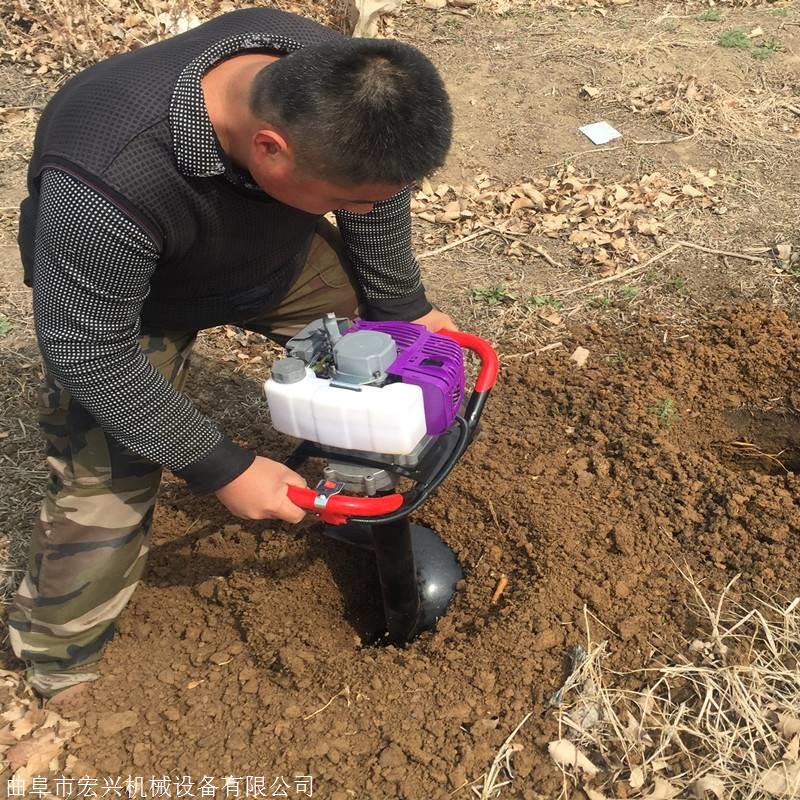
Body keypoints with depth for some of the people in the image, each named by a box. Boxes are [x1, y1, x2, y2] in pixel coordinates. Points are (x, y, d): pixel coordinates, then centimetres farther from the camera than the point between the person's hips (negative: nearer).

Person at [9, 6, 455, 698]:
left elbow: (379, 186, -7)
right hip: (121, 298, -5)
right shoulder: (105, 187, -46)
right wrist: (221, 468, -27)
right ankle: (59, 661, 20)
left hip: (272, 252, 5)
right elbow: (89, 354, -32)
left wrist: (405, 306, 2)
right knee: (106, 488, -9)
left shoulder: (335, 85, -29)